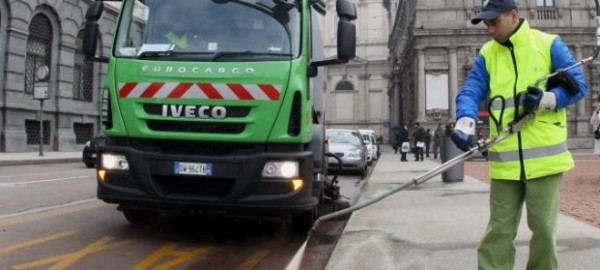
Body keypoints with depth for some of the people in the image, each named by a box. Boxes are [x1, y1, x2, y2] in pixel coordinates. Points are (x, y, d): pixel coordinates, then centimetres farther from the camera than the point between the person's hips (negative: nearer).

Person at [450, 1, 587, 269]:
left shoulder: (549, 44, 1)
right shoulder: (487, 54, 8)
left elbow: (577, 84, 2)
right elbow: (470, 91, -3)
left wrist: (548, 99, -18)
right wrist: (465, 122, -24)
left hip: (544, 155, -2)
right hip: (505, 159, 2)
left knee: (544, 228, 7)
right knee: (499, 229, 5)